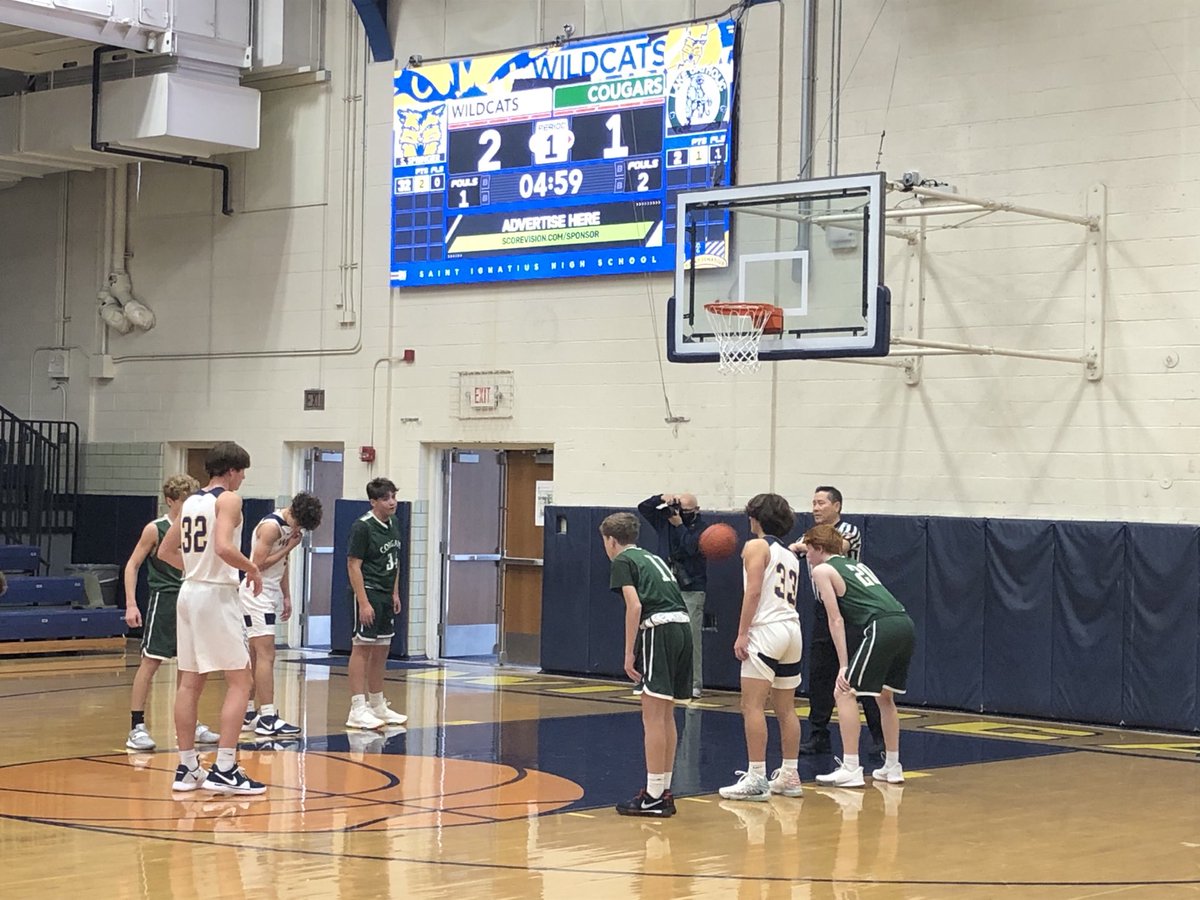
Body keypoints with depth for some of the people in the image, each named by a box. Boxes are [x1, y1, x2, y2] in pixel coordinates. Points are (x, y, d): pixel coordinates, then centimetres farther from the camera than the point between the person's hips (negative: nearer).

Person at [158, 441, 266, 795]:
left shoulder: (190, 502, 14)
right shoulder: (228, 499, -9)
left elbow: (165, 551, 19)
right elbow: (224, 547, -24)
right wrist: (252, 569, -9)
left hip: (190, 592, 8)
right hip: (217, 594, -8)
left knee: (191, 682, 10)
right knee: (240, 682, -3)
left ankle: (187, 768, 14)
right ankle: (224, 770, -8)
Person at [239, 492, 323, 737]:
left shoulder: (290, 527, 11)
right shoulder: (271, 526, -18)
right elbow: (258, 564, -21)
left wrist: (286, 597, 17)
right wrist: (288, 548, -16)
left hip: (269, 595, 10)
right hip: (255, 594, -10)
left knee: (258, 657, 12)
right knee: (266, 655, -13)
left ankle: (247, 715, 18)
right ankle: (268, 718, -15)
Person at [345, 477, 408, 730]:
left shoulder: (392, 526, 11)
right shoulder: (362, 527, -14)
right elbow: (353, 565, -16)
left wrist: (395, 594, 15)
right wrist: (363, 602, -20)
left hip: (386, 597, 8)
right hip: (367, 593, -8)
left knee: (381, 651, 14)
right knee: (362, 648, -7)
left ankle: (377, 705, 24)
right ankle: (357, 710, -7)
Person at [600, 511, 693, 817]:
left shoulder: (622, 561, 3)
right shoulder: (653, 558, 26)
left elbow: (634, 605, -9)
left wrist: (629, 653, -9)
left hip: (658, 630, -8)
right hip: (683, 627, 8)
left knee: (653, 717, -6)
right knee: (666, 716, 15)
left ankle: (653, 798, -5)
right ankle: (663, 792, 20)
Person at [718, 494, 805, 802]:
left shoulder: (756, 546, -2)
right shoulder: (790, 555, 21)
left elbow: (754, 591, -13)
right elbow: (788, 598, 16)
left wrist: (742, 633, -15)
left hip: (766, 630, -8)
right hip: (792, 629, 8)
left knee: (753, 706, -9)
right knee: (786, 709, 13)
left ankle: (756, 779, -13)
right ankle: (789, 776, 16)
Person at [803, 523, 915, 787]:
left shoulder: (822, 570, 8)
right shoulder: (856, 565, 31)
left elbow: (836, 619, 0)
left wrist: (843, 665, -2)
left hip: (883, 627, -8)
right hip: (906, 625, 8)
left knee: (845, 693, 0)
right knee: (885, 695, 23)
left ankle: (850, 770, -5)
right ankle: (892, 767, 26)